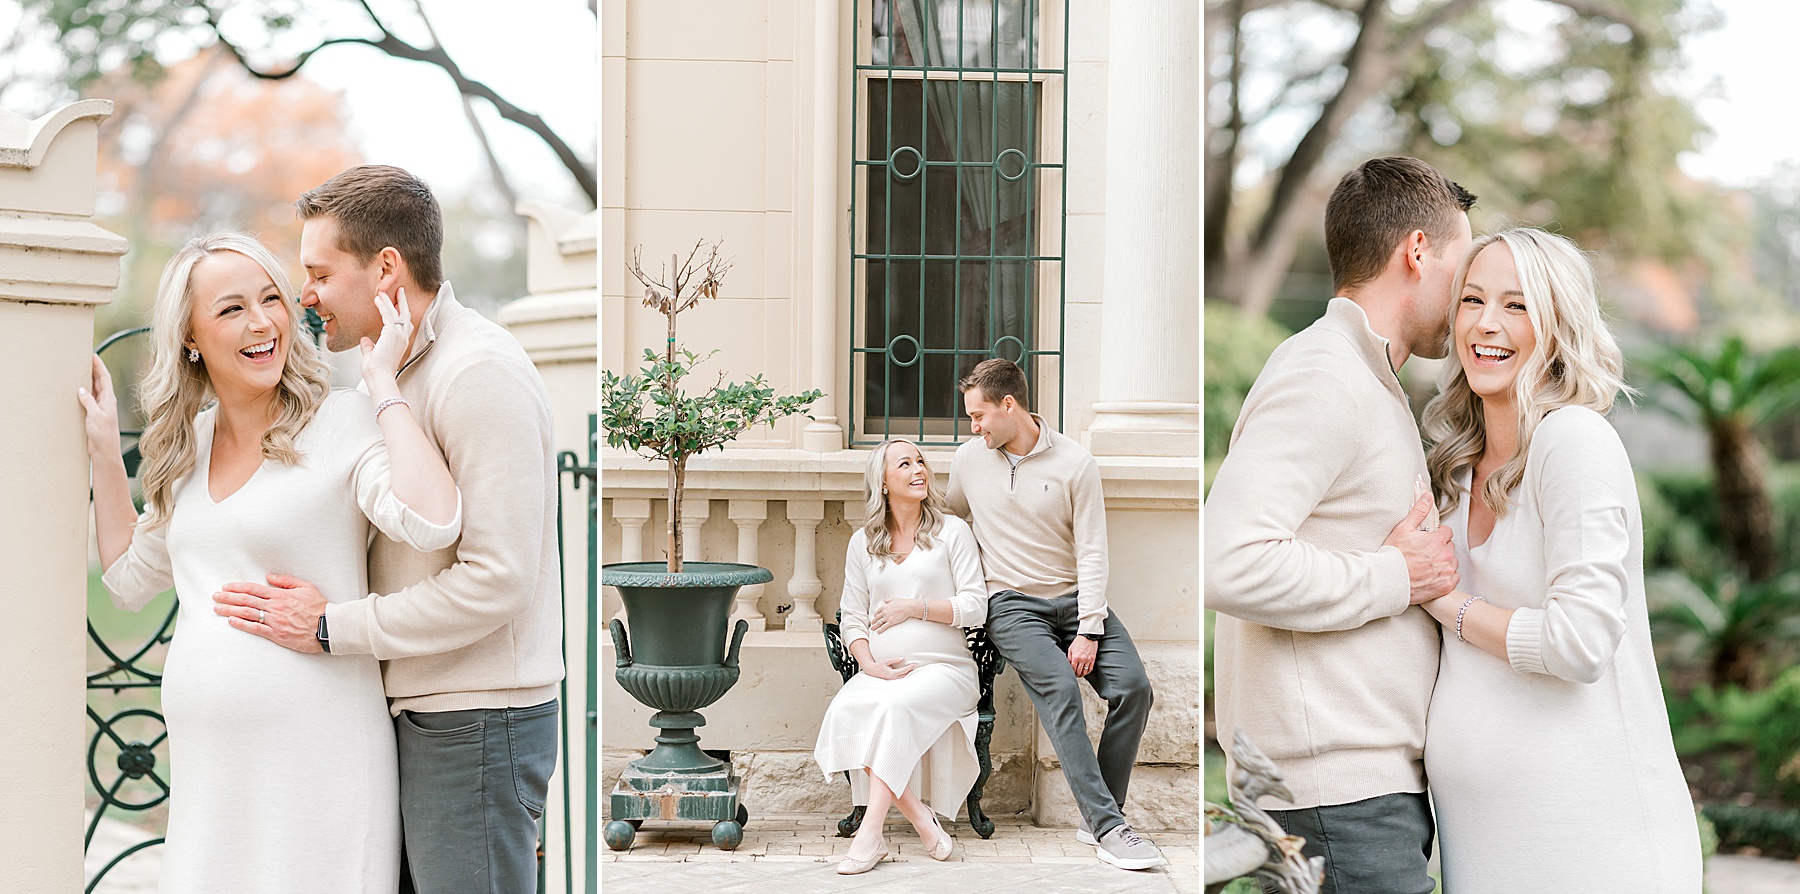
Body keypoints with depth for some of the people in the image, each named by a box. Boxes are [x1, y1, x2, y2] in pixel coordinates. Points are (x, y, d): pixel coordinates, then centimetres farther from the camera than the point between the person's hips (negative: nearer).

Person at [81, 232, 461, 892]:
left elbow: (433, 522, -29)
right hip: (206, 766, 6)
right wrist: (104, 451, 17)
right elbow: (130, 579, 23)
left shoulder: (343, 425, -10)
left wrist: (381, 383, -20)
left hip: (314, 763, -6)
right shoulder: (189, 441, 11)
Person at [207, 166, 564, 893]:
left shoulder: (478, 373, -15)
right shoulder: (401, 371, 16)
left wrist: (329, 628, -16)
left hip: (473, 724, -9)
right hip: (422, 716, 9)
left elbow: (496, 582, -22)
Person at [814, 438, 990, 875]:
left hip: (944, 668, -3)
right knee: (843, 711, -31)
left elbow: (975, 608, 1)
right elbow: (852, 618, 12)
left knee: (896, 706, -36)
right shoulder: (863, 543, 16)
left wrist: (915, 607, -9)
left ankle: (871, 832, -36)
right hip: (881, 670, 3)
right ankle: (922, 820, -28)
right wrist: (871, 665, -6)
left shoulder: (952, 532, 7)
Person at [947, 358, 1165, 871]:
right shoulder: (968, 461, 4)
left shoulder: (1076, 464, -4)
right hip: (1011, 603, -1)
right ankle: (1108, 829, -30)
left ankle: (1098, 818, -9)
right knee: (1059, 687, -27)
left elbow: (1092, 551, -6)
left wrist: (1088, 631, -12)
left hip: (1074, 598, 1)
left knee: (1133, 686, -20)